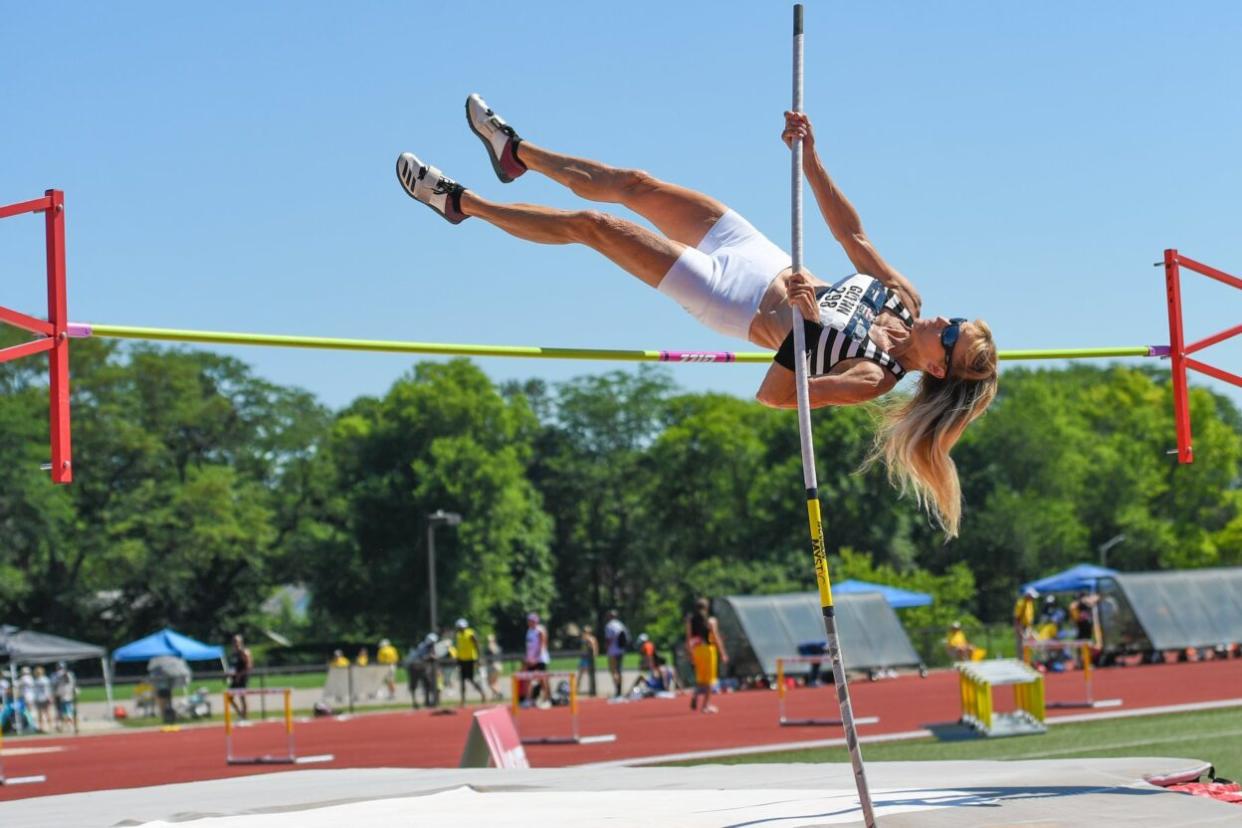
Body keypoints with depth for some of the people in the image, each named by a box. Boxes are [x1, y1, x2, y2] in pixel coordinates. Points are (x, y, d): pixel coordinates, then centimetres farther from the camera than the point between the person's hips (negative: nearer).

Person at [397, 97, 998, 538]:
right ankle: (516, 151, 37)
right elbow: (849, 230, -2)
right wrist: (810, 158, -11)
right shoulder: (905, 299, -8)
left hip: (726, 300, -6)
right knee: (630, 184, 10)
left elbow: (772, 395, -31)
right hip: (757, 257, 6)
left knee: (589, 225, -3)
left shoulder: (873, 379, -25)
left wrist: (803, 326, -43)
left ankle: (461, 202, 18)